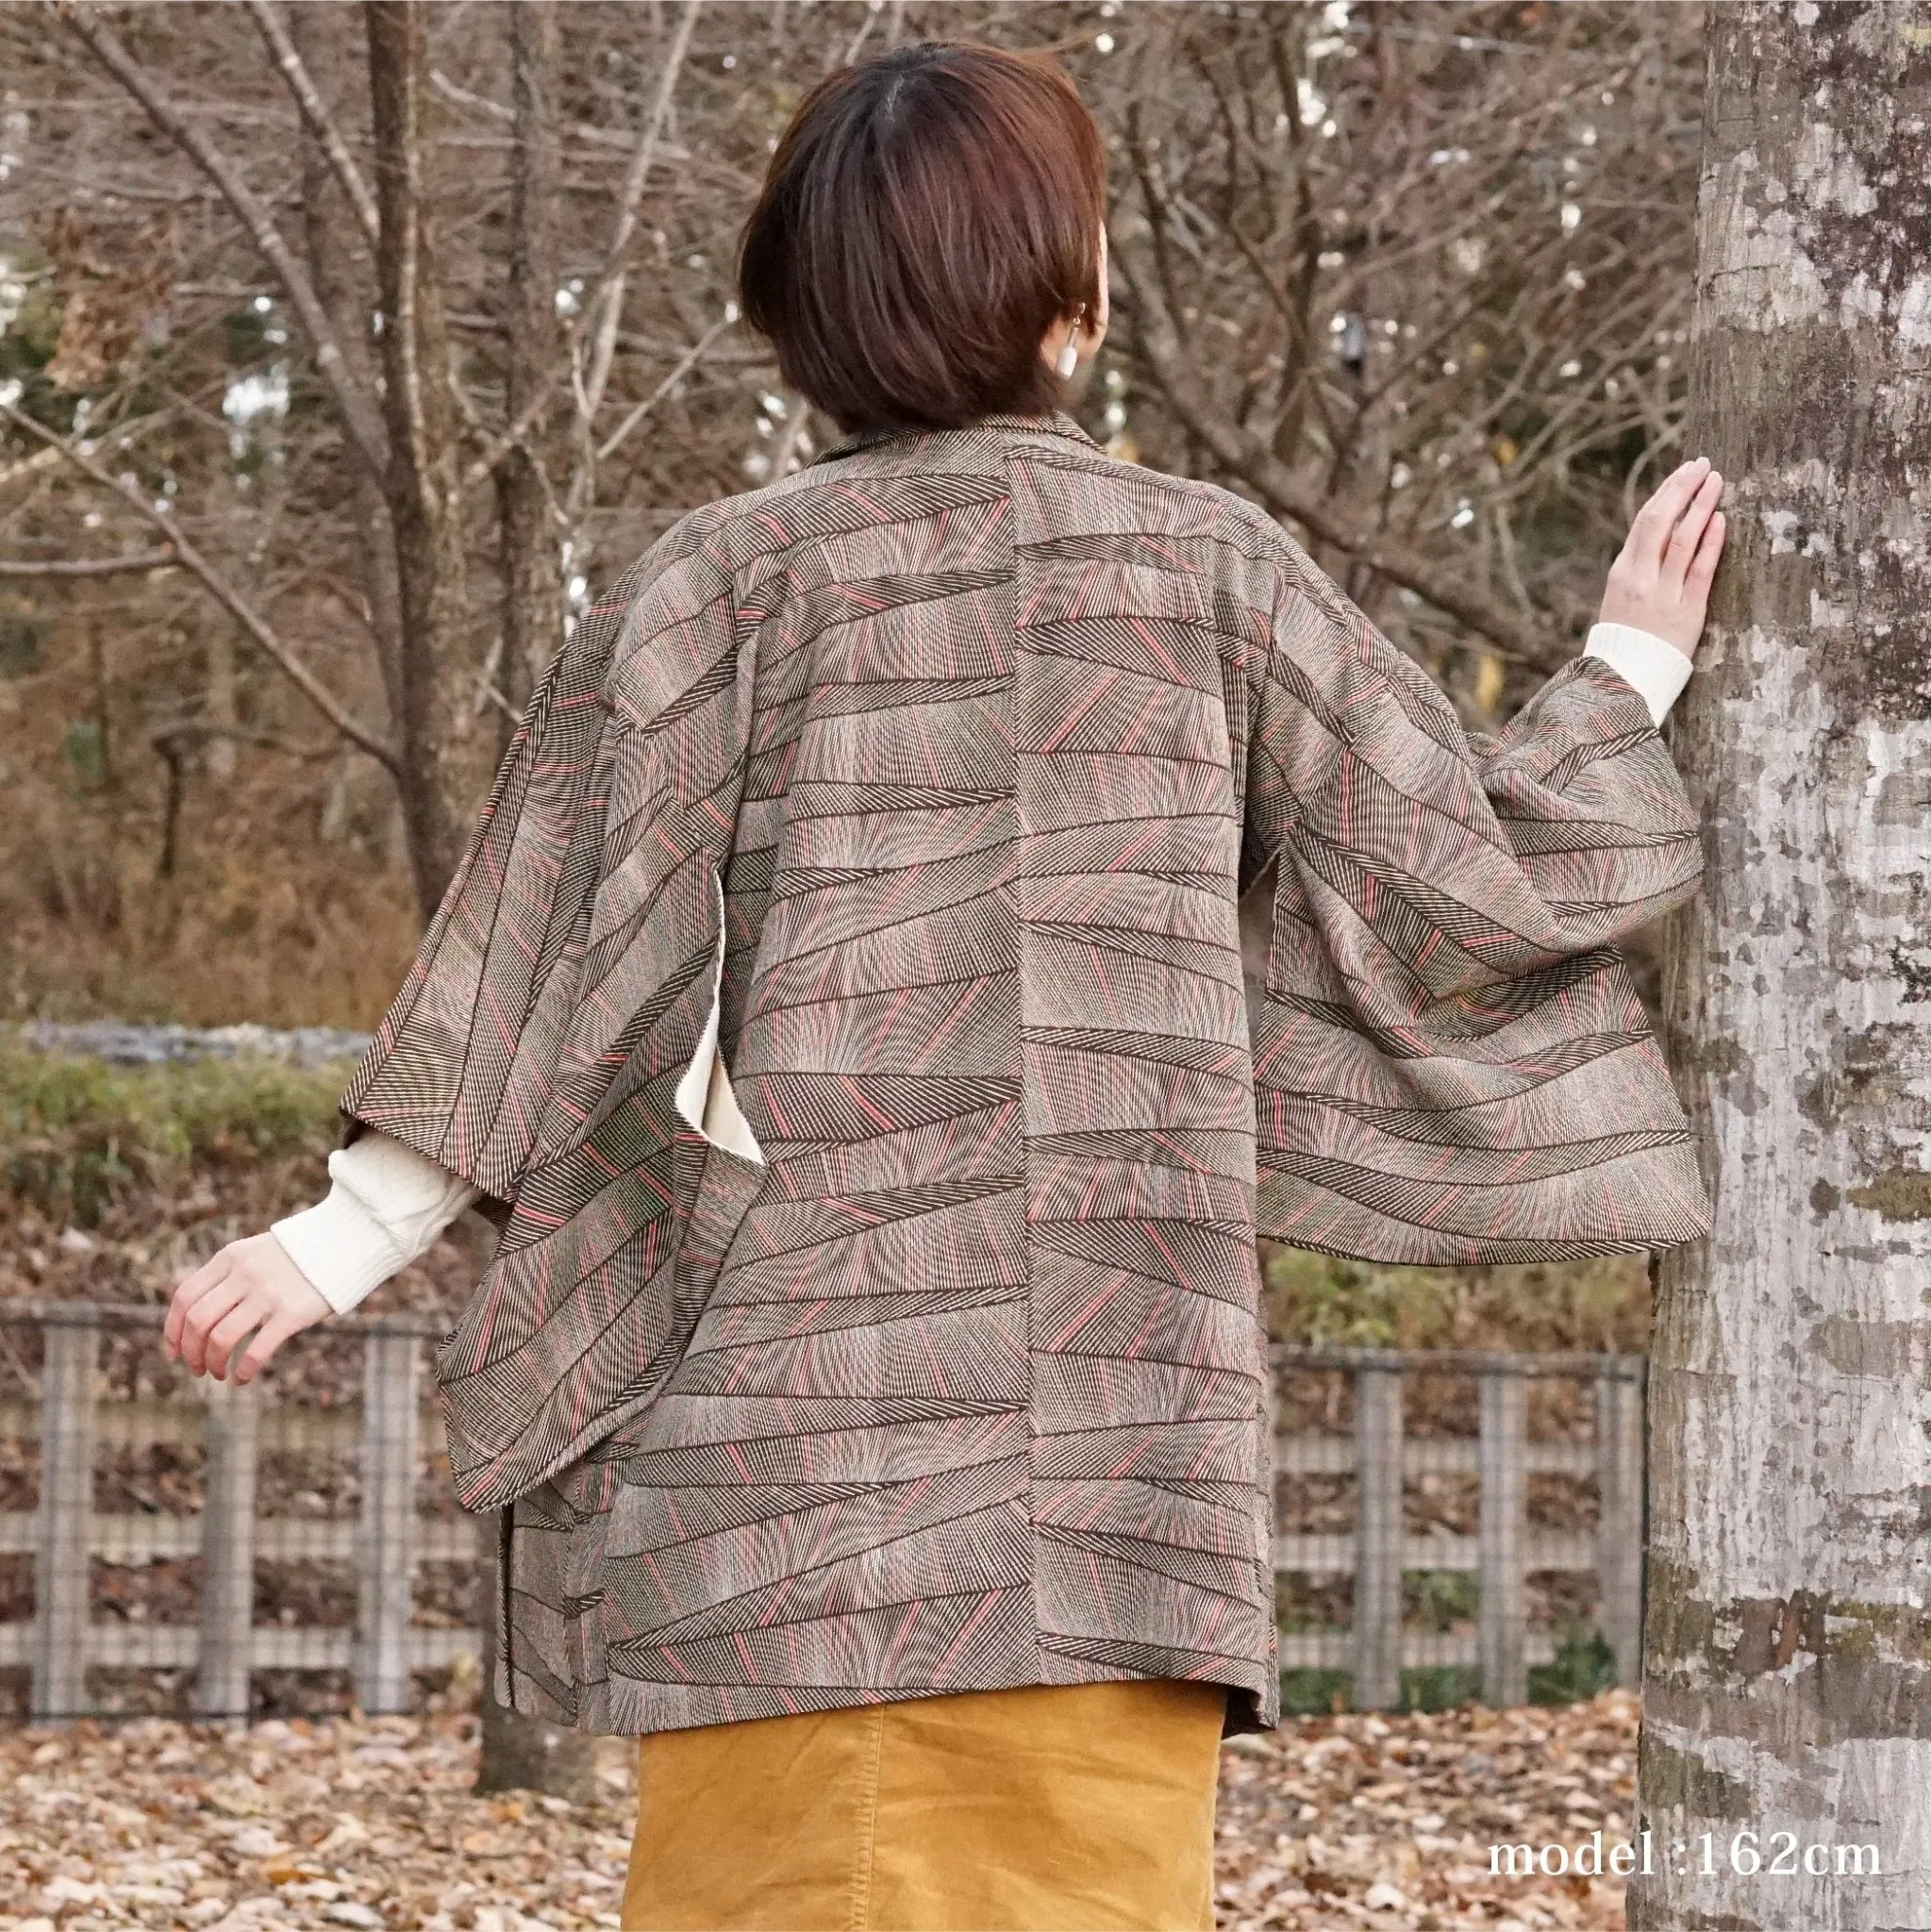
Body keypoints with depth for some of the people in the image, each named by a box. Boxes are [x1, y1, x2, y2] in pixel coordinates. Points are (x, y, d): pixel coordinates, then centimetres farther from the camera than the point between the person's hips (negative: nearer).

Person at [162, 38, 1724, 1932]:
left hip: (776, 1452, 1)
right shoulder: (1214, 570, 3)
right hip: (1100, 1461, 0)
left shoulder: (730, 575, 2)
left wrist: (355, 1228, -6)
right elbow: (1468, 882, 8)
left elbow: (573, 918, -6)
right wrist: (1629, 670, 24)